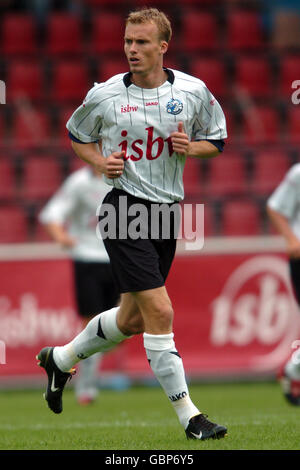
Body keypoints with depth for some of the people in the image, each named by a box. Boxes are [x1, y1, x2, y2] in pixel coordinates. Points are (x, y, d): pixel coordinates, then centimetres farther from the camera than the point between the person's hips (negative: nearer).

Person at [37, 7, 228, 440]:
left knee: (132, 319, 15)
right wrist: (99, 161, -7)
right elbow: (77, 134, 13)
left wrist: (192, 148, -9)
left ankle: (61, 359, 40)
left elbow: (216, 139, 13)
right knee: (160, 313, -14)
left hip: (167, 211, 5)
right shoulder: (104, 95, -5)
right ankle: (188, 416, -8)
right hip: (125, 210, -5)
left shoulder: (194, 92, 1)